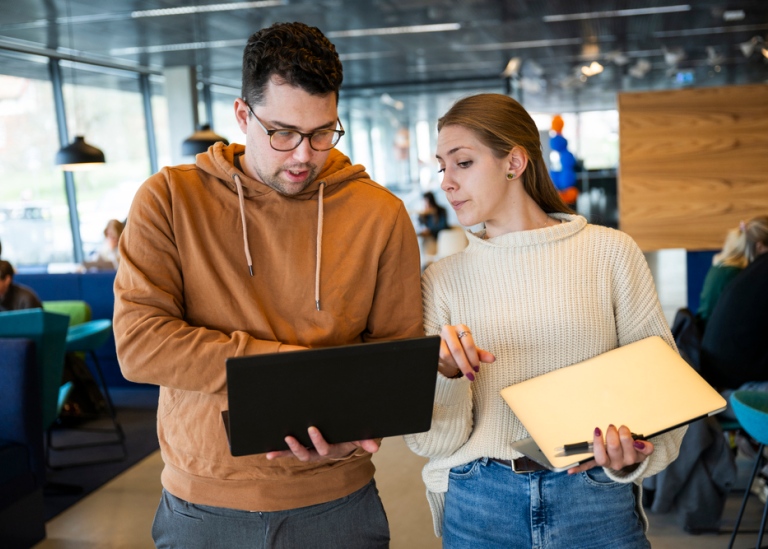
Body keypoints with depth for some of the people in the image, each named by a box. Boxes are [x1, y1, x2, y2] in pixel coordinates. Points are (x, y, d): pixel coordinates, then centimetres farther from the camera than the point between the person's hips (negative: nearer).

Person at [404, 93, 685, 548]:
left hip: (598, 503, -1)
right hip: (479, 506, 2)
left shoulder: (611, 252, -3)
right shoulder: (443, 279, 2)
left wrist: (631, 458, -20)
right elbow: (435, 440, 0)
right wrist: (443, 375, -18)